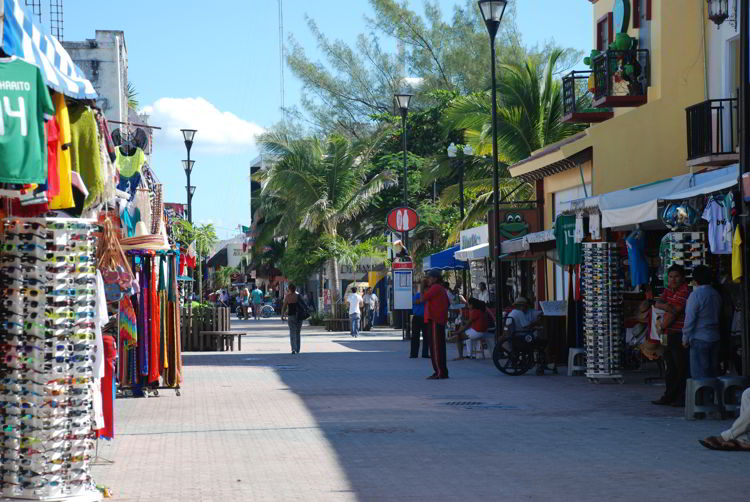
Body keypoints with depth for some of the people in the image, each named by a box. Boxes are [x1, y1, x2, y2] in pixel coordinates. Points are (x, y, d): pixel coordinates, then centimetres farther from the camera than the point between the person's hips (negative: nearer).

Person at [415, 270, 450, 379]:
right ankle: (443, 372, 16)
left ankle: (440, 372, -12)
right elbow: (448, 303, 24)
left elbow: (423, 299, -13)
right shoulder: (441, 289, 19)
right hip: (441, 320, 10)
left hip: (434, 321, -10)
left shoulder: (435, 288, -11)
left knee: (435, 346, -10)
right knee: (439, 346, 13)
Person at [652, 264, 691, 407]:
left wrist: (662, 326, -2)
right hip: (670, 334, 9)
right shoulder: (669, 289, 15)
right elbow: (657, 303, 6)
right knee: (670, 367, 13)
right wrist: (667, 306, -14)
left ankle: (683, 398, -4)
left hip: (680, 334, -9)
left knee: (681, 367, -7)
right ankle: (669, 396, 20)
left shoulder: (684, 292, -14)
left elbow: (672, 315, -16)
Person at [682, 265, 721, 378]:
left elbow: (690, 319, -13)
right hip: (714, 338, 7)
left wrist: (685, 338, -6)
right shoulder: (716, 294, 9)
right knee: (712, 372, 12)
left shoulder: (696, 294, -13)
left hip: (699, 339, -7)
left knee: (699, 374, -4)